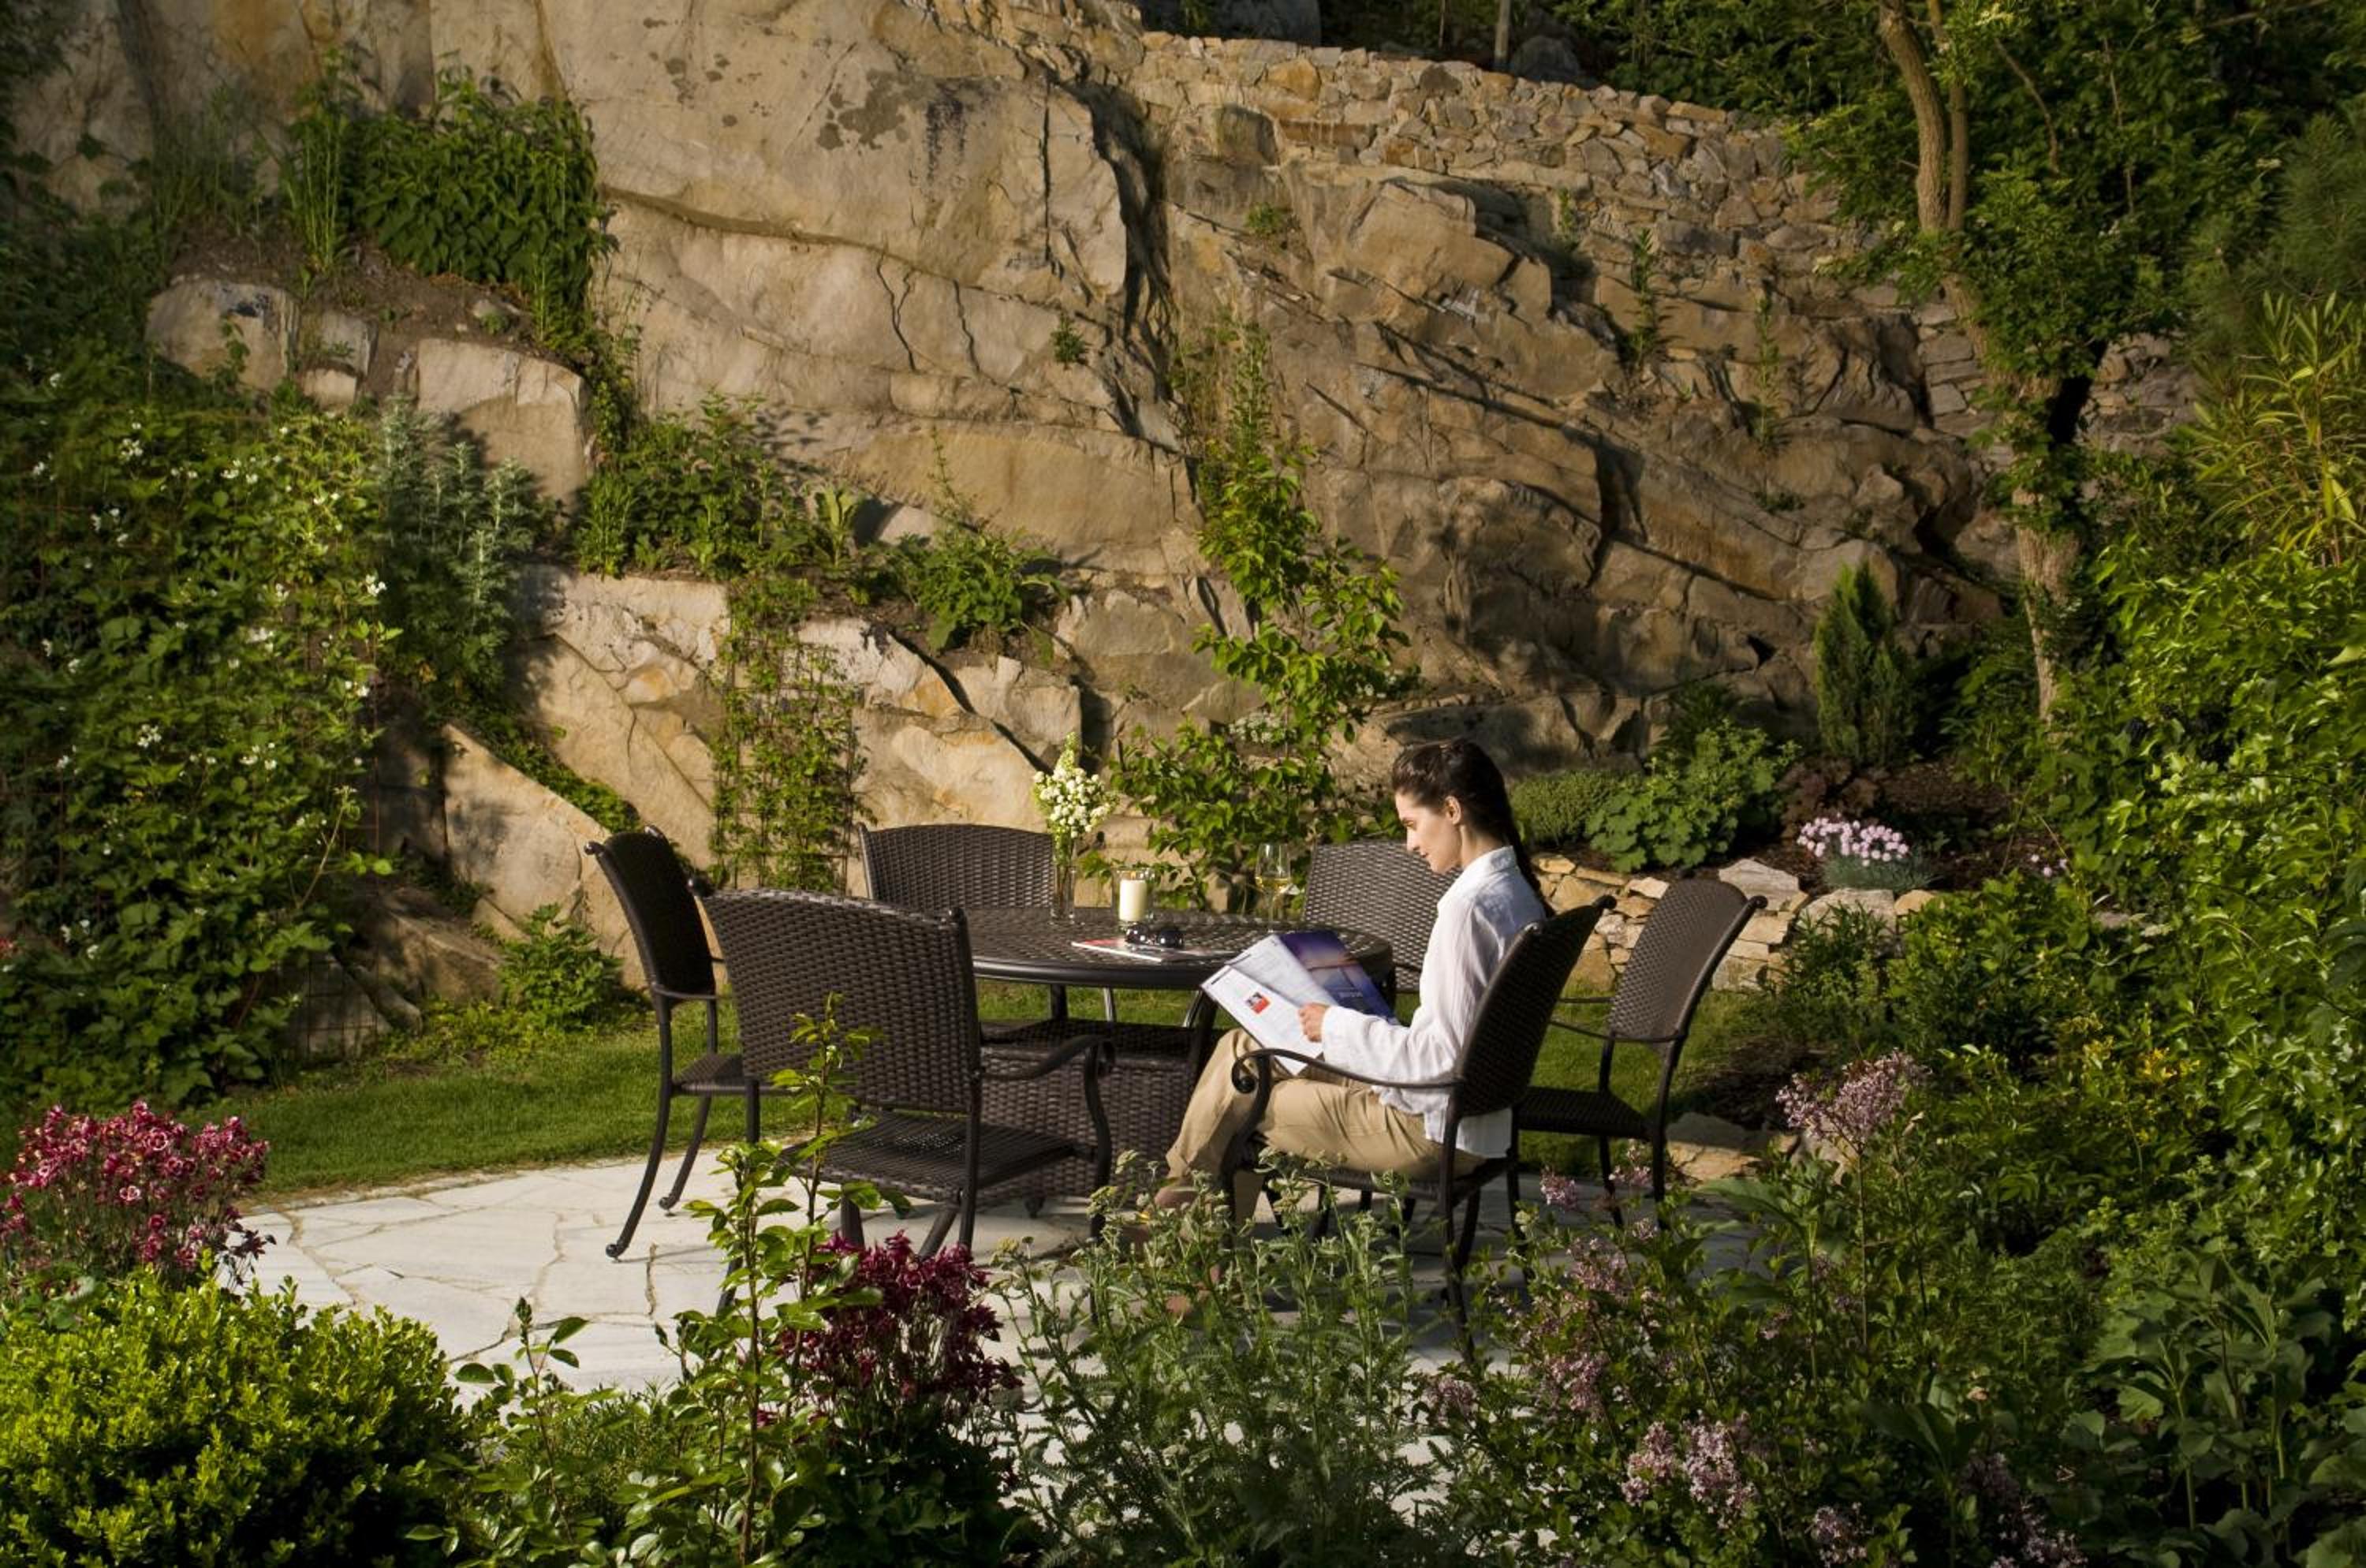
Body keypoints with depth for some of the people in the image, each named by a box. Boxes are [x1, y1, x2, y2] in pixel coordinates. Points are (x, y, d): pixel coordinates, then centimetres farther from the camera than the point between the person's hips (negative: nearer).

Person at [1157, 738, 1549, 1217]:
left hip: (1433, 1133, -10)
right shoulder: (1516, 893, 7)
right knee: (1241, 1047, 15)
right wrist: (1350, 1024, 11)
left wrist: (1339, 1027, -13)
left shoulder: (1470, 908, -23)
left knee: (1232, 1103, 4)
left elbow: (1444, 1055, -25)